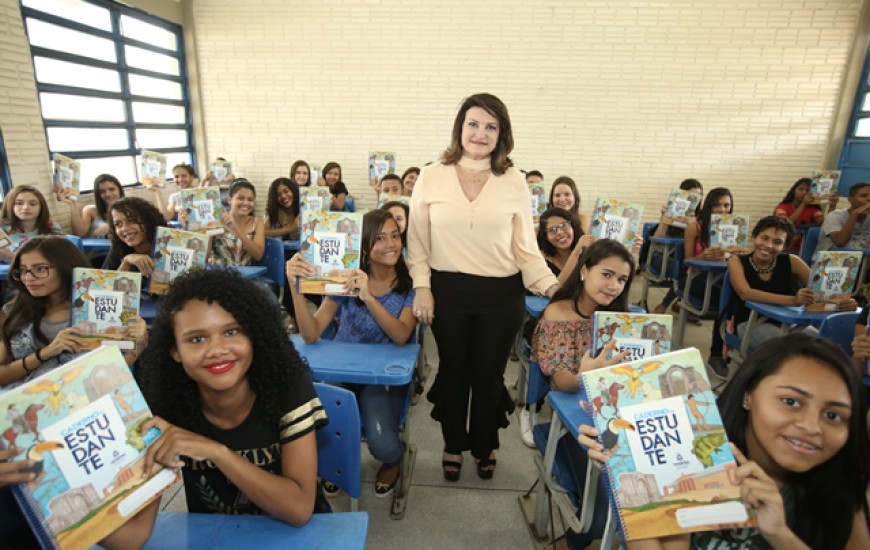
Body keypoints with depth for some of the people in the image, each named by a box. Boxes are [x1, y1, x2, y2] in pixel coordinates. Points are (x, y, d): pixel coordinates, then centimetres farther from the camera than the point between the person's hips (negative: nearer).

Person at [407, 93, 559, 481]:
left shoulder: (514, 182, 0)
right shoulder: (431, 177, -1)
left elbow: (525, 247, 0)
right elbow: (417, 241, 1)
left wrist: (552, 287, -10)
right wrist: (422, 288, -5)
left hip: (501, 296, 0)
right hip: (448, 292, 0)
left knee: (488, 374, 14)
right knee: (453, 371, 16)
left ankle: (484, 445, 41)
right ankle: (453, 444, 40)